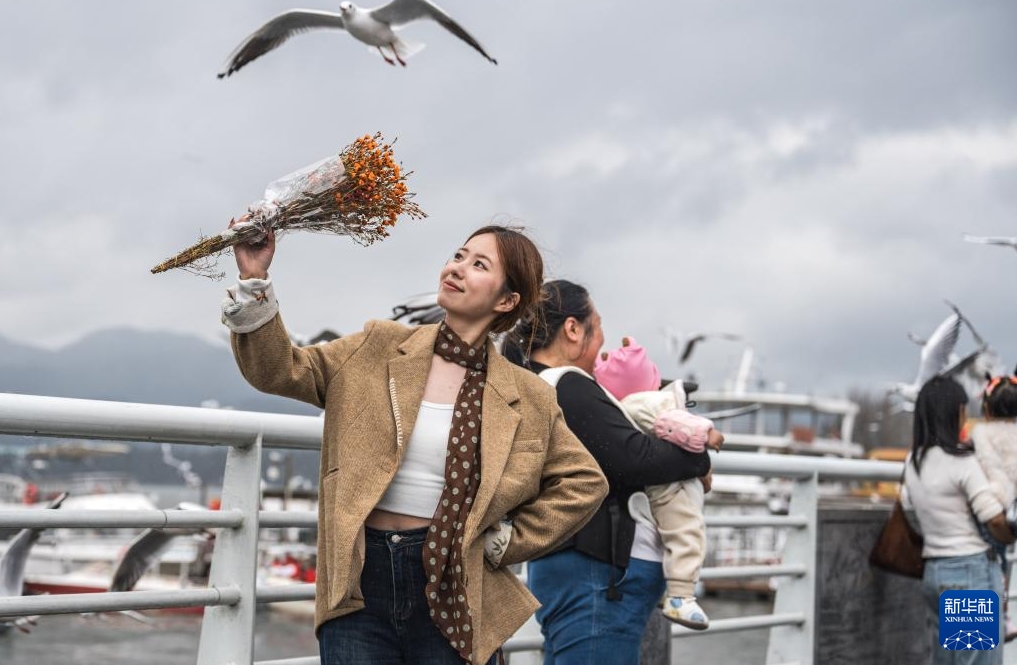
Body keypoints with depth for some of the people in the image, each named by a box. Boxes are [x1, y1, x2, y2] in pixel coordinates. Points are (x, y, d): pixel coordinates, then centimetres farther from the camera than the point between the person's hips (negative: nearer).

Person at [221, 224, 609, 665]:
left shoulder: (526, 398, 2)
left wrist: (506, 542, 0)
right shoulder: (378, 349, 5)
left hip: (451, 588, -1)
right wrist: (254, 281, -12)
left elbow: (585, 481, 6)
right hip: (358, 582, 1)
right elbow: (278, 369, 1)